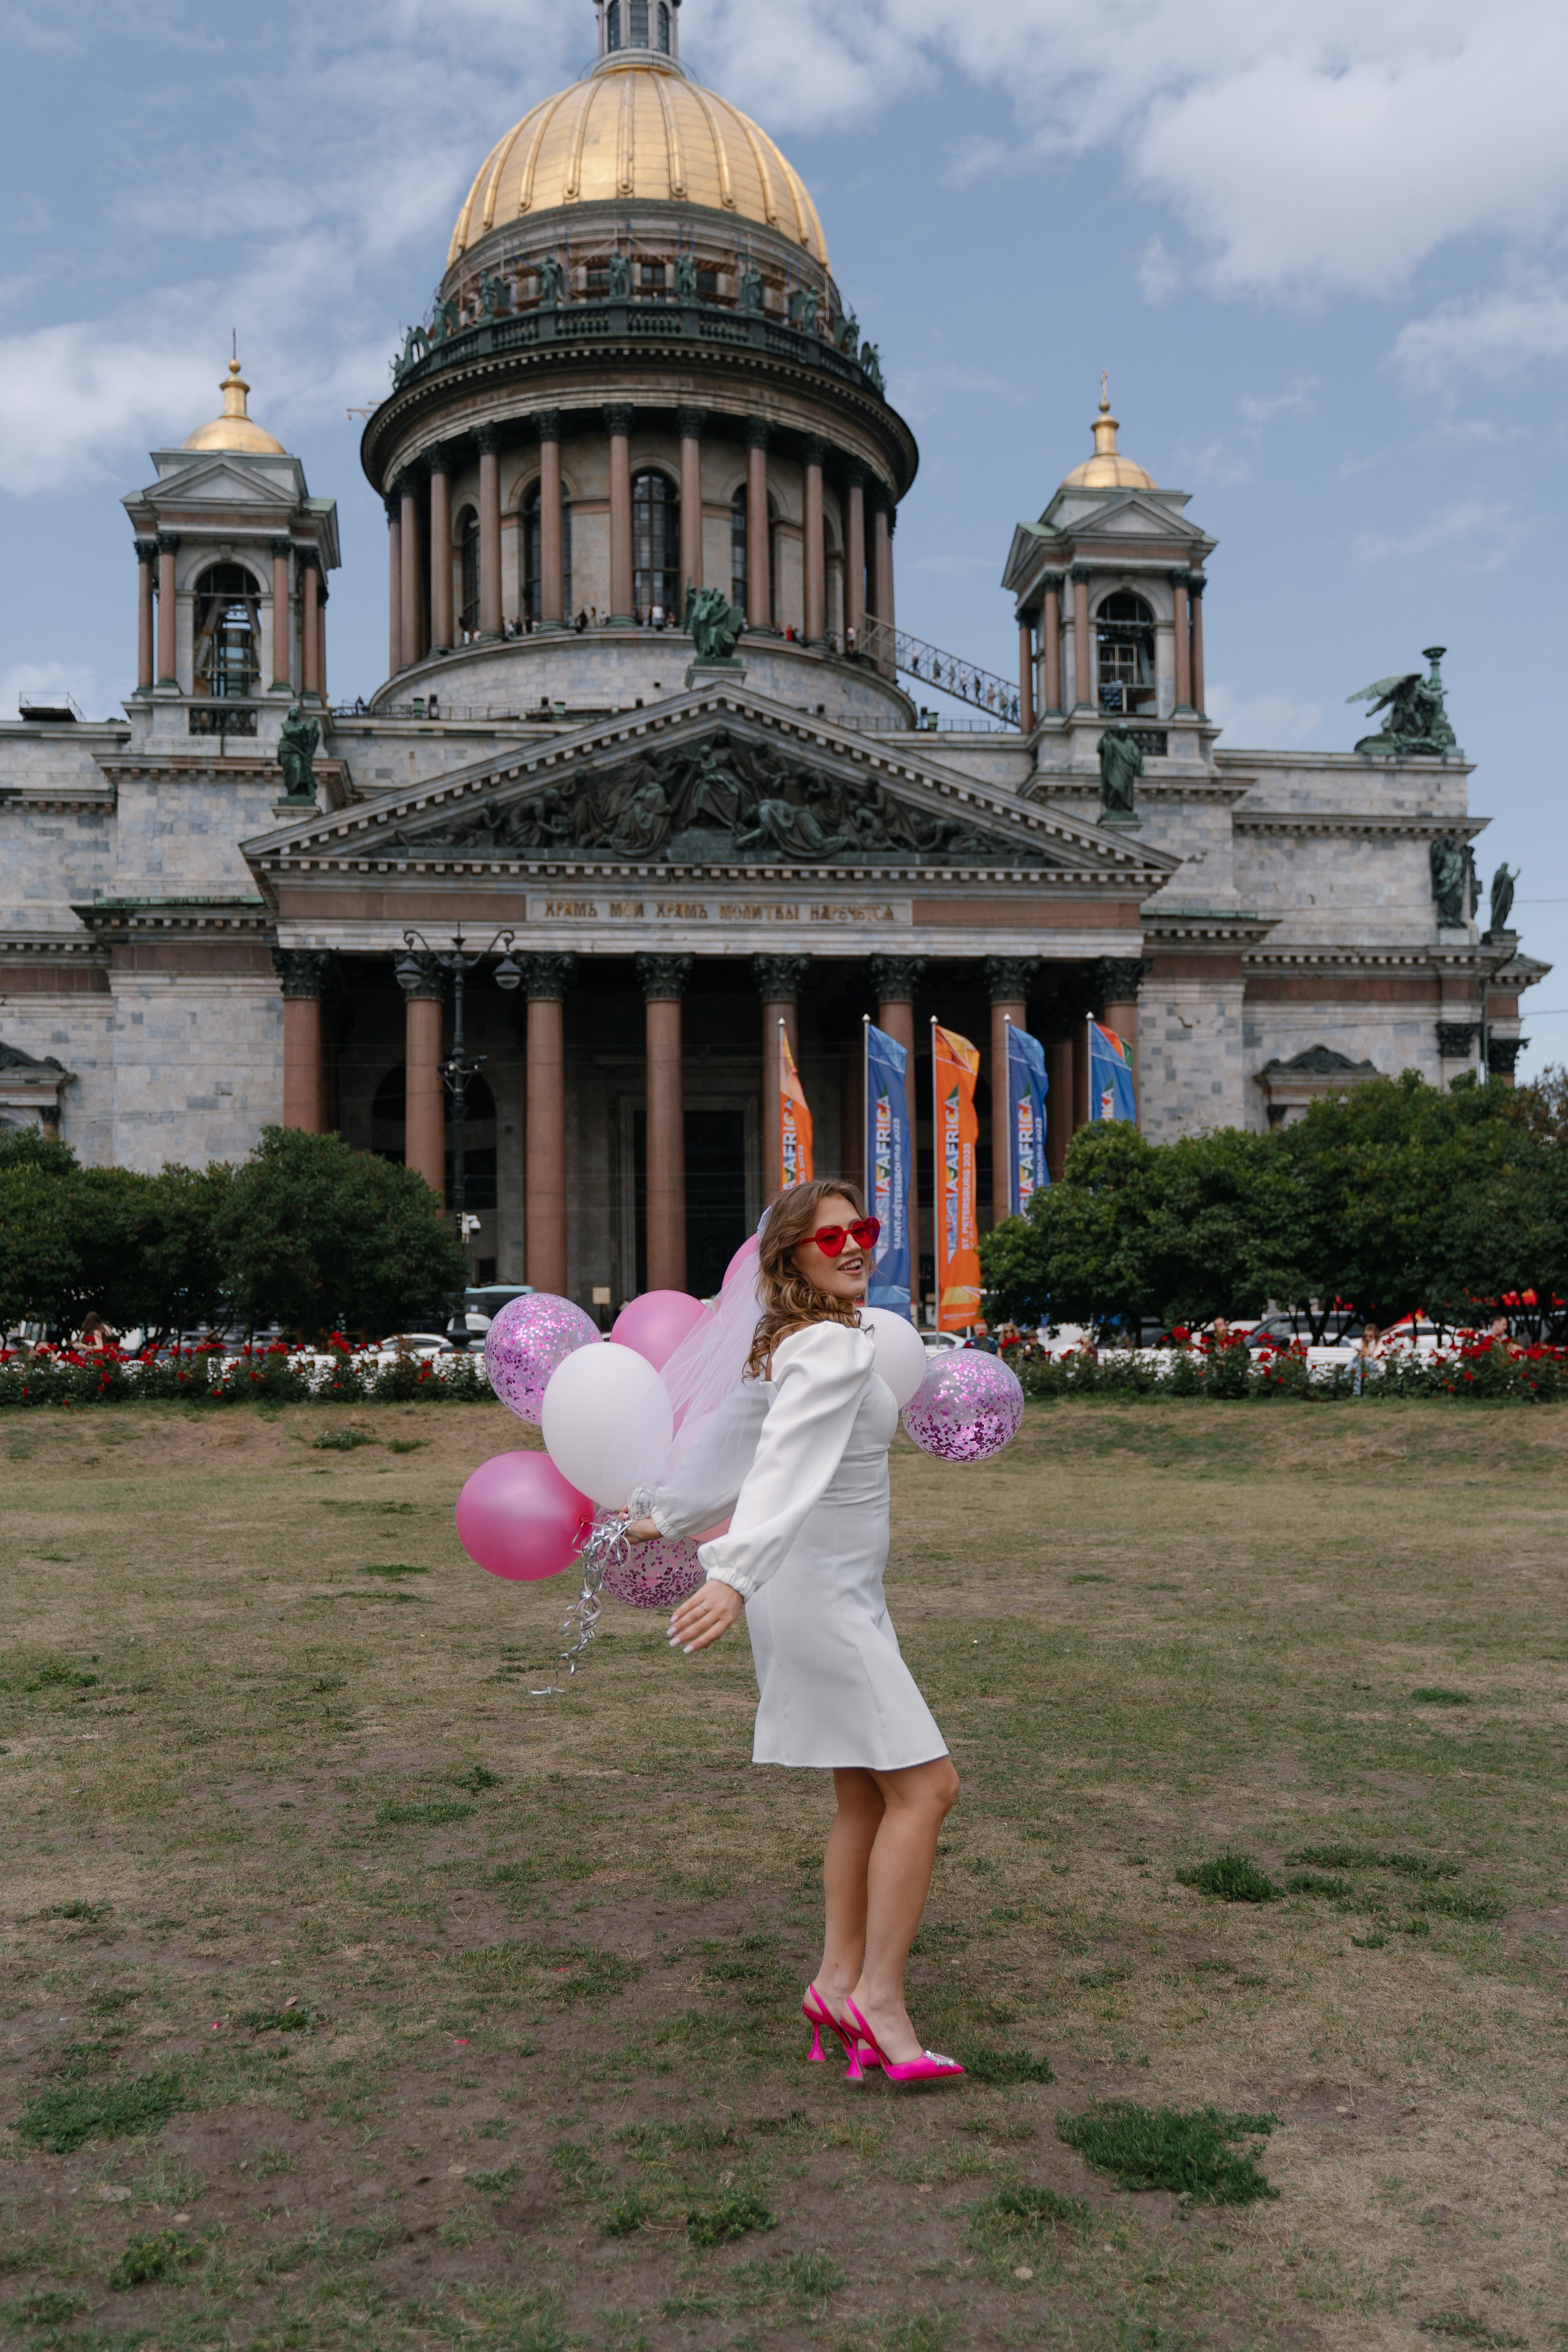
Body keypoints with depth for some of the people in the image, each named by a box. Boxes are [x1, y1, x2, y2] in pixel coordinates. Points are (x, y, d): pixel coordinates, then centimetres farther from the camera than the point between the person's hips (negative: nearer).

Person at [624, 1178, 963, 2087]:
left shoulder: (790, 1344, 12)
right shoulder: (837, 1346, -18)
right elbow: (786, 1464, -32)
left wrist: (664, 1519, 34)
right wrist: (736, 1575, -44)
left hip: (839, 1593, 10)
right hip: (822, 1593, -10)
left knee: (866, 1799, 12)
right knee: (925, 1784, -8)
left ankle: (839, 1981, 18)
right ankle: (880, 1995, -4)